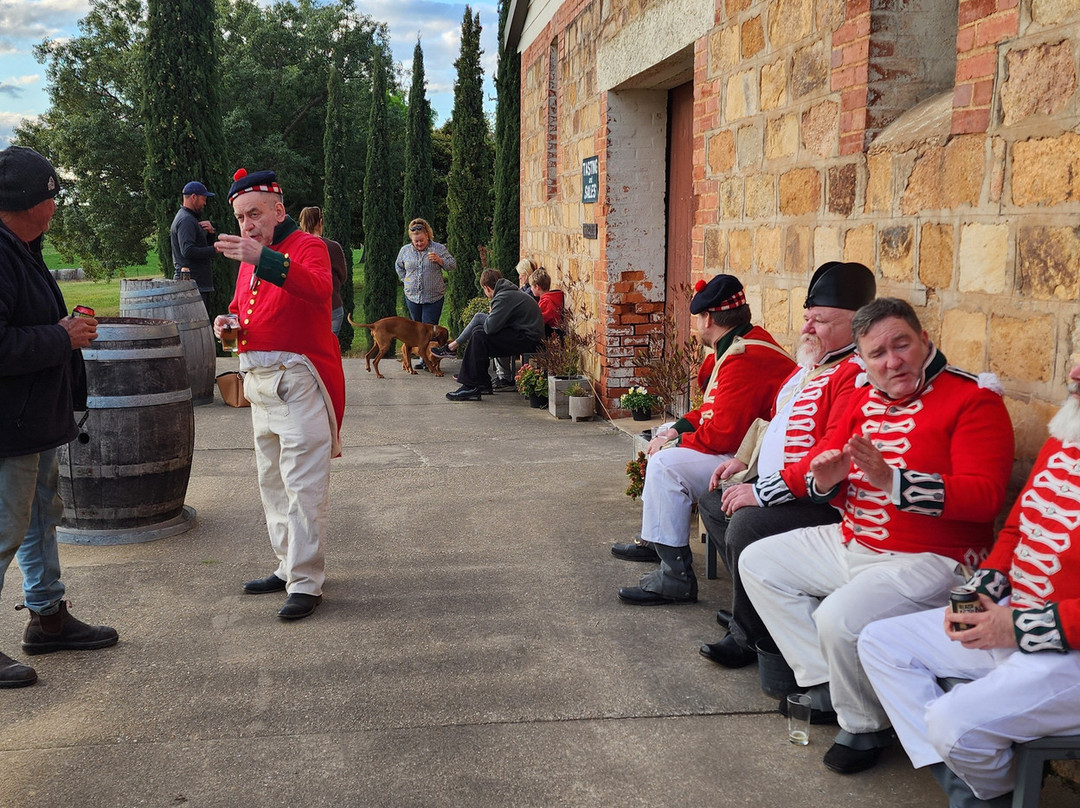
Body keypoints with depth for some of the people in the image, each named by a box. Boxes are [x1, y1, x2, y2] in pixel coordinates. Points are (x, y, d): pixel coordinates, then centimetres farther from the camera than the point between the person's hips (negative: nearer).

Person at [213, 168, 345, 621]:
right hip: (259, 380, 9)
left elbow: (320, 289, -31)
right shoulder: (248, 258, 17)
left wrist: (263, 259, -43)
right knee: (272, 481, 15)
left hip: (299, 380, -9)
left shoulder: (307, 246, -9)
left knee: (302, 485, -9)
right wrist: (228, 319, 7)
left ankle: (306, 584, -5)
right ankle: (288, 567, 26)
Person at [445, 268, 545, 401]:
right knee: (477, 331, 14)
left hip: (528, 339, -11)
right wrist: (491, 316, 4)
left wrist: (489, 316, -1)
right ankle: (483, 384, 12)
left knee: (479, 337, -16)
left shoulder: (504, 298, -16)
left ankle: (472, 388, -12)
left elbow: (490, 327, -22)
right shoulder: (511, 292, 17)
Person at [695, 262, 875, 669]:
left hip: (823, 501, -12)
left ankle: (749, 635, -7)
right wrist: (745, 461, 14)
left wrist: (763, 491, -24)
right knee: (712, 502, 14)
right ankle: (750, 602, 15)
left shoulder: (855, 375, -20)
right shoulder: (809, 366, 15)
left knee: (747, 524, -30)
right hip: (779, 488, 12)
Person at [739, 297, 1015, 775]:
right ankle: (825, 687, 11)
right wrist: (825, 480, -9)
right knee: (757, 564, 13)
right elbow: (830, 460, 18)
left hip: (928, 559, -9)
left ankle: (865, 727, 0)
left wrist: (891, 480, -33)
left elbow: (984, 496, -24)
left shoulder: (973, 399, -14)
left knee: (839, 620, -31)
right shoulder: (865, 399, 8)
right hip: (851, 542, 9)